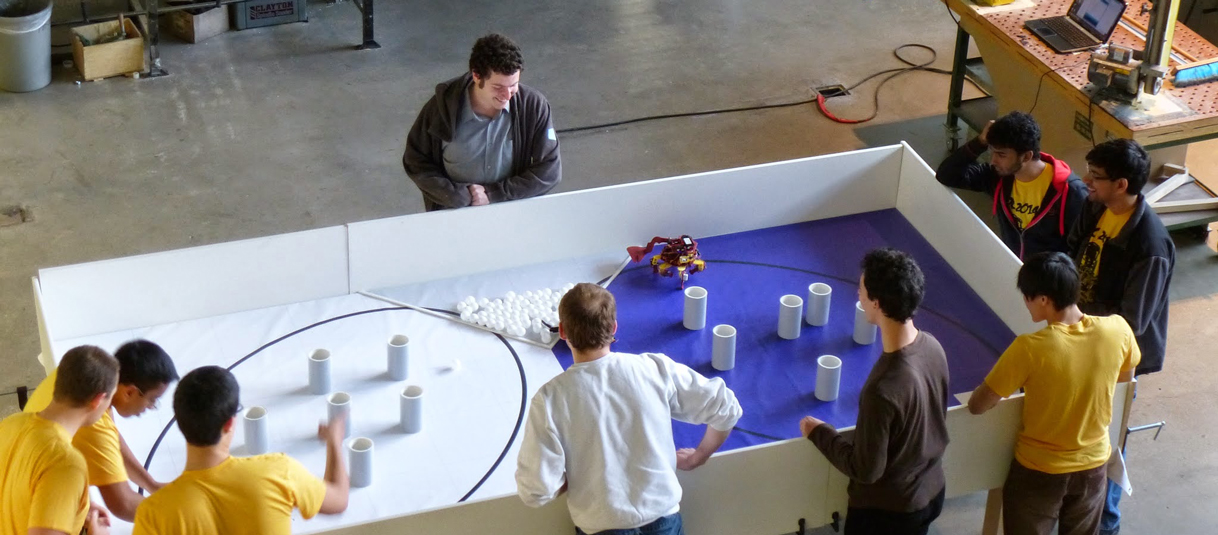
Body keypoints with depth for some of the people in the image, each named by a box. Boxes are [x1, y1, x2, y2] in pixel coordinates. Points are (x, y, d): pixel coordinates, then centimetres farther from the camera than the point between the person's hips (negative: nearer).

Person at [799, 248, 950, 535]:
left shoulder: (884, 388, -37)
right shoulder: (932, 346, -14)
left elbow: (866, 470, -25)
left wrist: (819, 432, -11)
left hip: (886, 510, -6)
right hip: (932, 491, 7)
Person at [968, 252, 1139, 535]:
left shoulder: (1030, 349, -30)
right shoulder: (1117, 330, -19)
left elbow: (976, 406, -20)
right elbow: (1126, 375, 5)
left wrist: (1008, 382, 0)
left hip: (1038, 472, -4)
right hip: (1093, 465, 4)